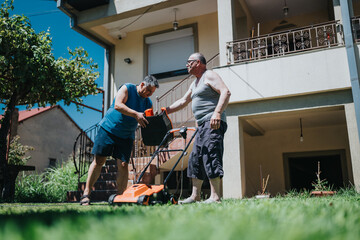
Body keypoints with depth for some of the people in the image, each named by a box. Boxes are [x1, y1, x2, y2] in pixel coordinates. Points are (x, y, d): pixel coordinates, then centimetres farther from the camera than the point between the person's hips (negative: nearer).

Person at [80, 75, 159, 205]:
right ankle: (86, 193, 5)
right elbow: (118, 105, -22)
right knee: (98, 160, -3)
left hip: (126, 136, 4)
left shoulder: (148, 103, 8)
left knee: (123, 165, -6)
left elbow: (149, 123, 8)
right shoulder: (127, 88, -6)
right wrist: (136, 114, -30)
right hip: (108, 129, -3)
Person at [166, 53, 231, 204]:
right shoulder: (195, 83, 27)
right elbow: (183, 101, 33)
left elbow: (226, 92, -16)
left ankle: (215, 196, -14)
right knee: (195, 158, 7)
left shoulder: (209, 75, -2)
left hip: (213, 123, -10)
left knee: (210, 155, -16)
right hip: (202, 125, 10)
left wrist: (217, 112, -27)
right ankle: (195, 196, 11)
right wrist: (166, 111, 27)